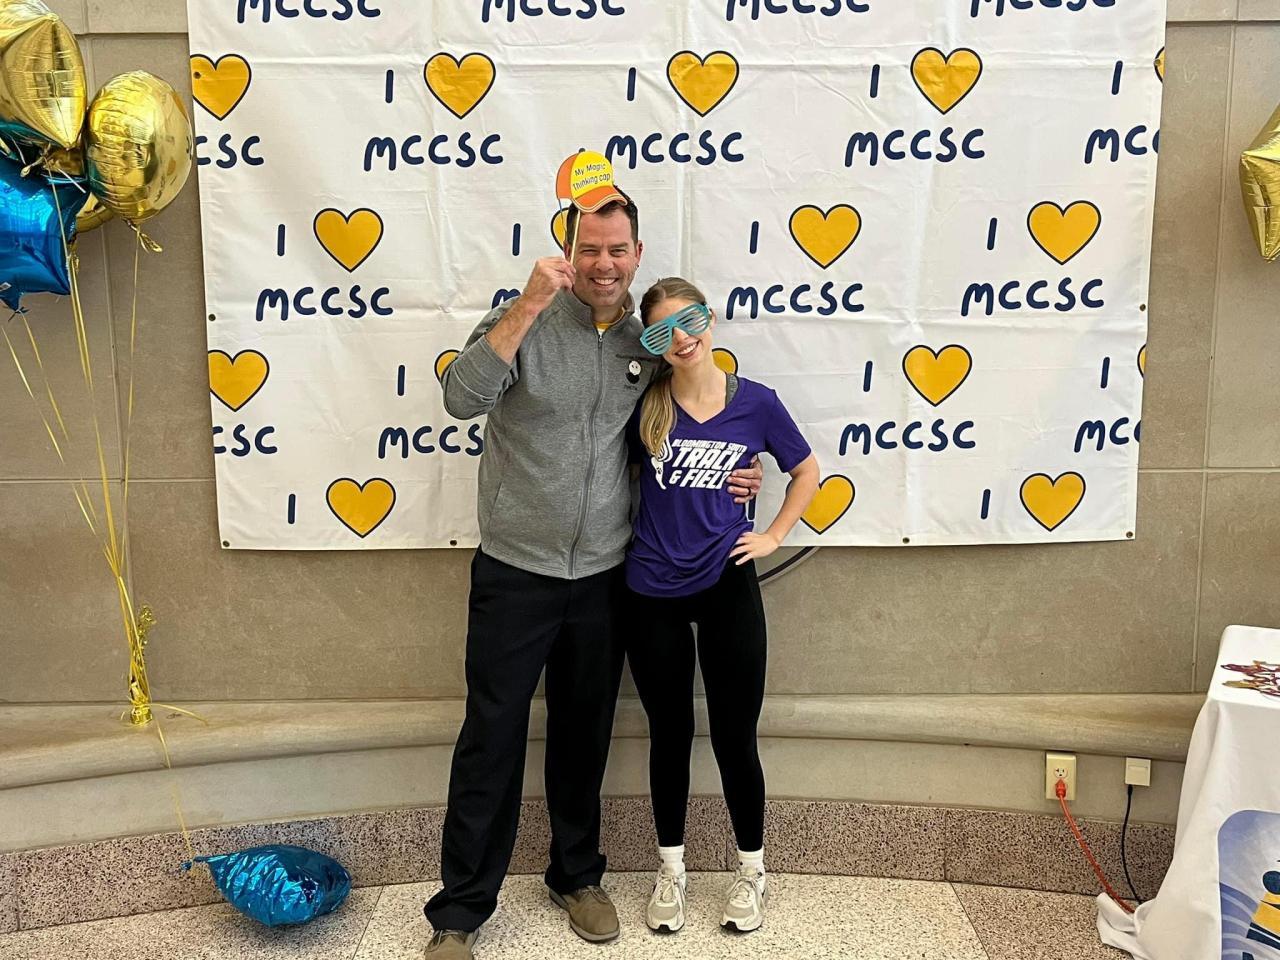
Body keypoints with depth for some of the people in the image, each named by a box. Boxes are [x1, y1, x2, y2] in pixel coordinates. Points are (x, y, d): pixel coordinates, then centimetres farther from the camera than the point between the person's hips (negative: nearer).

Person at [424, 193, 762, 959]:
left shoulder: (648, 342, 4)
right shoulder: (527, 320, -9)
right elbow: (462, 397, -26)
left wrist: (727, 478, 3)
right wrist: (530, 304, -30)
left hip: (603, 578, 4)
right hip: (515, 574, -3)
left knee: (585, 736, 16)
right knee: (492, 740, 3)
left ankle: (576, 875, 36)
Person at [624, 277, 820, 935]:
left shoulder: (755, 403, -4)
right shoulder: (645, 404, -4)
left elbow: (806, 472, 10)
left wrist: (774, 535, 2)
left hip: (726, 585, 0)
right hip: (652, 592, 1)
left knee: (734, 735, 6)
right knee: (669, 733, 13)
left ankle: (751, 870, 29)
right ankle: (671, 869, 32)